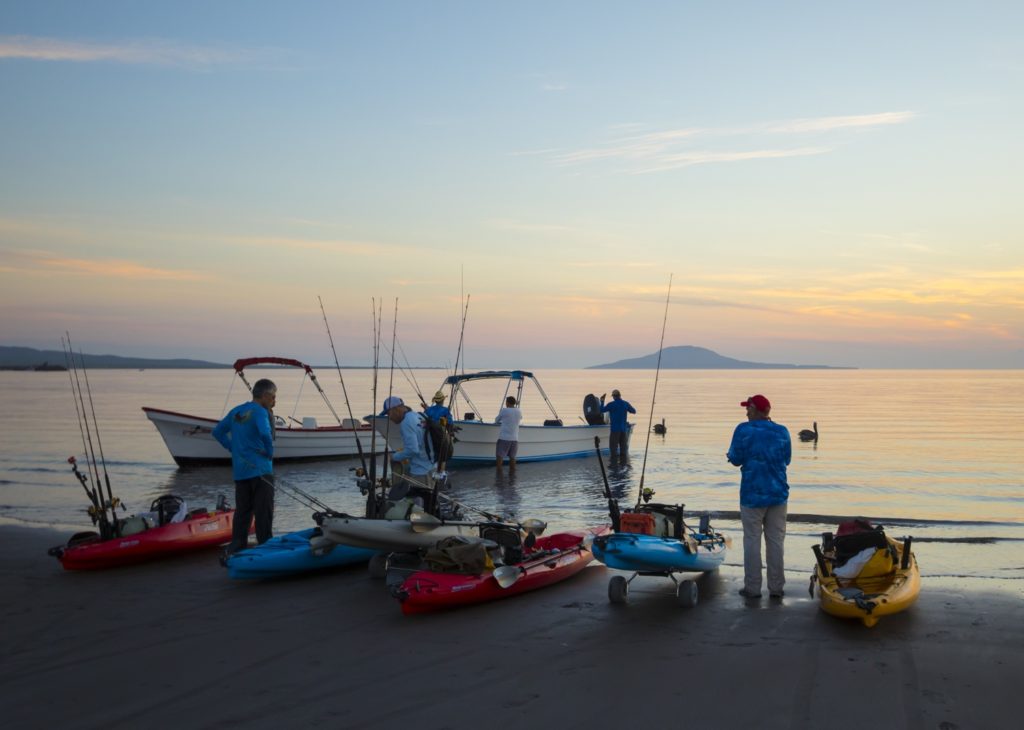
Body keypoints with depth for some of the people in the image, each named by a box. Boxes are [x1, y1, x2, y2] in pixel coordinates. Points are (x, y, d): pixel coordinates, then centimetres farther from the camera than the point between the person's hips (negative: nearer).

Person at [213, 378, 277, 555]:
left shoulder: (236, 411, 13)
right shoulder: (260, 412, -12)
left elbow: (217, 432, 19)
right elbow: (265, 434, -29)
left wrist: (234, 449, 15)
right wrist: (269, 453, -13)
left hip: (239, 471, 7)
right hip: (260, 469, -7)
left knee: (242, 512, 13)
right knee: (264, 513, -1)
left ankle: (235, 550, 15)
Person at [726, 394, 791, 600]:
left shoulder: (743, 430, -10)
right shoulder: (782, 431, 1)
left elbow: (735, 459, -7)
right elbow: (786, 459, 11)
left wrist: (730, 455, 15)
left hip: (752, 495, -3)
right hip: (778, 494, 3)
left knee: (752, 541, 4)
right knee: (775, 541, 10)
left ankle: (752, 587, 6)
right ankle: (776, 587, 15)